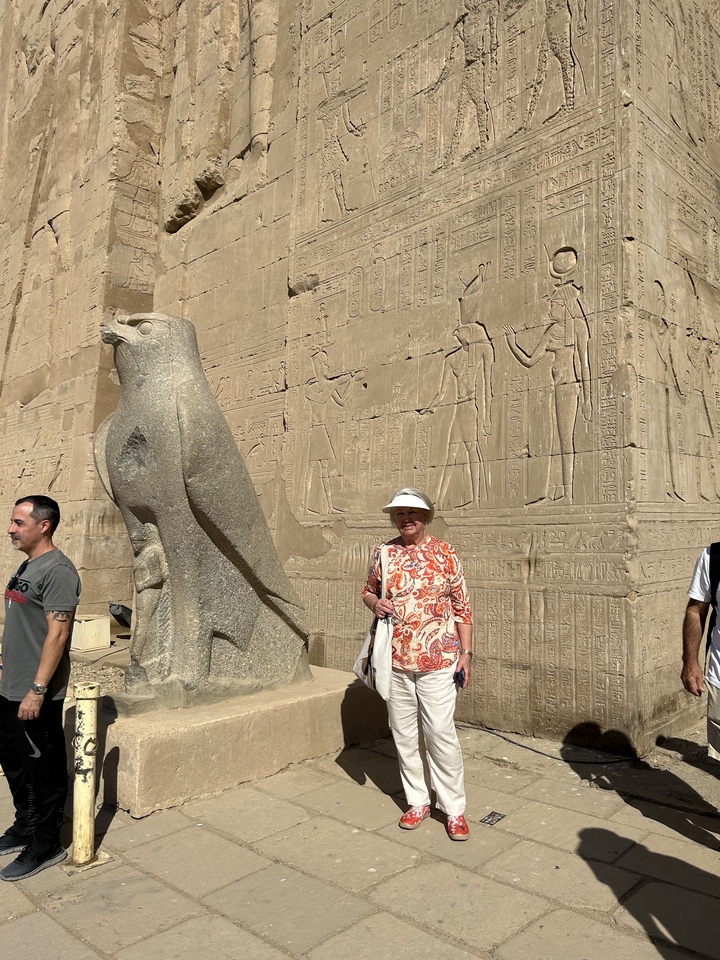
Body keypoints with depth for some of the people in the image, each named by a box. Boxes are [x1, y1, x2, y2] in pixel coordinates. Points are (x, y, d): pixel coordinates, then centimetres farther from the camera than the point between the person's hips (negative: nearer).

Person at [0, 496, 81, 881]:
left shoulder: (57, 570, -19)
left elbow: (57, 633, -23)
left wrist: (37, 690, -23)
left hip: (36, 696, -9)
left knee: (44, 770, 5)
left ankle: (46, 845, 20)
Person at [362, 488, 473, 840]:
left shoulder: (445, 554, -2)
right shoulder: (383, 553, 3)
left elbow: (462, 606, 1)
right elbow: (367, 591, 16)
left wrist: (465, 652, -3)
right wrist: (374, 602, -8)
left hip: (437, 661, -3)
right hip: (395, 661, 3)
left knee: (440, 734, -1)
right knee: (404, 735, 12)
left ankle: (454, 808, 17)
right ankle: (418, 801, 30)